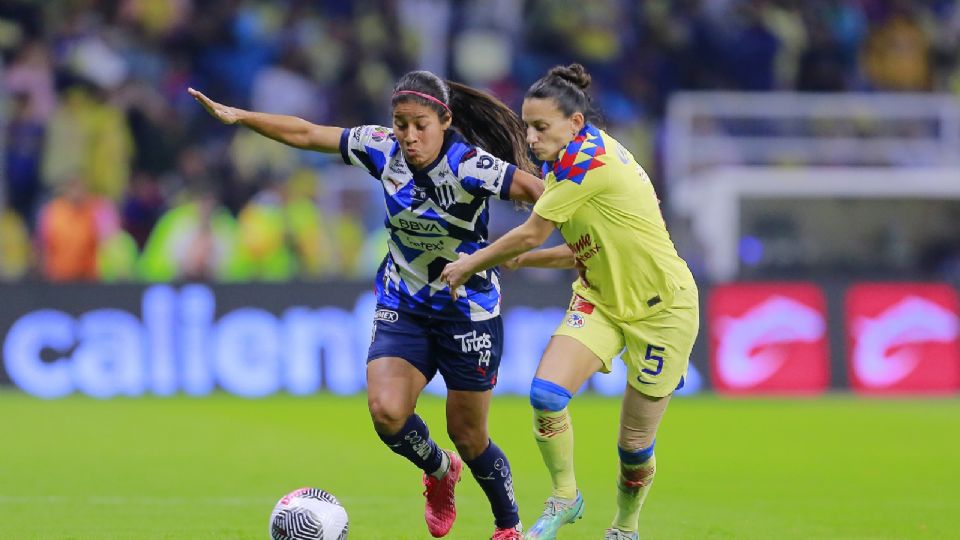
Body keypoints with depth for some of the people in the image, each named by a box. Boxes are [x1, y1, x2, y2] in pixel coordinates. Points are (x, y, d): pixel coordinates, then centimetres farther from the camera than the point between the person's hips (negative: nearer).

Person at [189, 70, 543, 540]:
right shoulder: (382, 148, -10)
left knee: (469, 438, 4)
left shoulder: (468, 166, -23)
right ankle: (439, 471, 15)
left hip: (469, 311, -4)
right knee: (385, 410, -19)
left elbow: (536, 189, -22)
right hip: (402, 304, 4)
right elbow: (306, 134, -2)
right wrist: (238, 116, -5)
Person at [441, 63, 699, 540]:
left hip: (661, 311, -8)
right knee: (546, 393, -17)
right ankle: (564, 497, 3)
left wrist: (469, 264, -4)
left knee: (635, 444, 2)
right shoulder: (580, 159, 5)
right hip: (601, 299, 8)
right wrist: (522, 260, 7)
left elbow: (531, 235, -18)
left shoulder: (586, 157, -23)